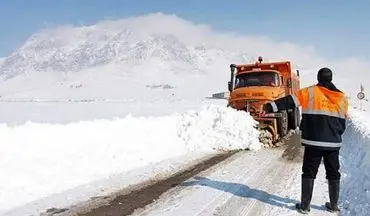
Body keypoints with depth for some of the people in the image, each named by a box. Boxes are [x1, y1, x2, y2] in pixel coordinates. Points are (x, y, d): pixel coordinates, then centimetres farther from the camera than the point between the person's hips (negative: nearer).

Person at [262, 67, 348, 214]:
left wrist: (271, 106, -10)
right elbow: (343, 120, 16)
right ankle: (334, 205, 22)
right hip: (334, 142, 3)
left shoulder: (310, 92, -3)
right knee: (333, 173, 15)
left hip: (313, 141, -3)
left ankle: (305, 205, 6)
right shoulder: (342, 97, 10)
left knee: (309, 173, 4)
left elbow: (290, 101, -11)